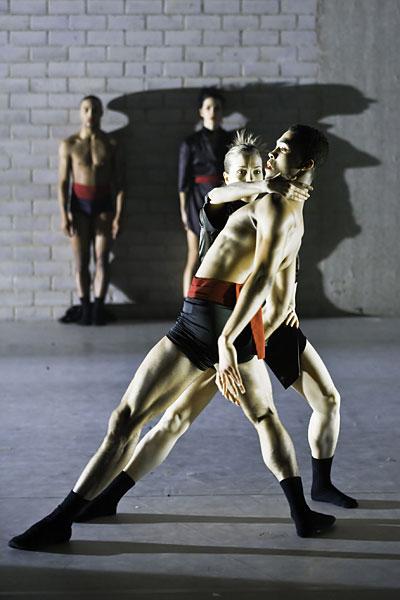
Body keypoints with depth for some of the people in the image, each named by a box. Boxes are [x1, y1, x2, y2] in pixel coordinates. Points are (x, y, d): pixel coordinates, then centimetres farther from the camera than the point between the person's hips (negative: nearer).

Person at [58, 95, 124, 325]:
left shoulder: (110, 144, 0)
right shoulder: (69, 144, -1)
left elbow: (118, 182, 0)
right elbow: (63, 182, -1)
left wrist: (118, 215, -5)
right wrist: (64, 214, -8)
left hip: (103, 204, 0)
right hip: (79, 203, 0)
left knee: (102, 259, -1)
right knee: (81, 261, 2)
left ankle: (98, 307, 3)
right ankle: (85, 308, 8)